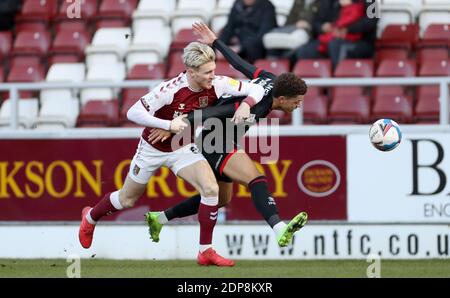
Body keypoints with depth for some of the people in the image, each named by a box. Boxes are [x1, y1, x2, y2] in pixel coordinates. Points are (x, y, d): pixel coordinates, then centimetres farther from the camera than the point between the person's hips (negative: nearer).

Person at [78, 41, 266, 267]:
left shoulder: (217, 85, -21)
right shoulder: (170, 89, -33)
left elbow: (257, 89, -14)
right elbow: (133, 113, -34)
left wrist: (246, 104, -35)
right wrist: (168, 124, -43)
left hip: (184, 148, 3)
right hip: (154, 147, -3)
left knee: (211, 188, -22)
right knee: (127, 200, 14)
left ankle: (206, 251, -12)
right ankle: (90, 217, 47)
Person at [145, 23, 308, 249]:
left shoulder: (271, 81, -7)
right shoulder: (255, 110, -32)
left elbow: (240, 64, 4)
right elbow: (209, 113, -32)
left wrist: (215, 42, 17)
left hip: (221, 143, 11)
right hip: (218, 145, -11)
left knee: (222, 199, 23)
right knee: (257, 181, -30)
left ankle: (158, 218, 35)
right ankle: (281, 231, -50)